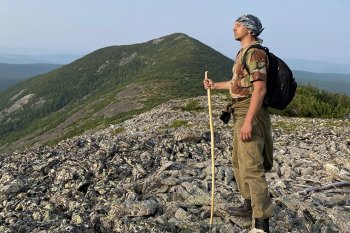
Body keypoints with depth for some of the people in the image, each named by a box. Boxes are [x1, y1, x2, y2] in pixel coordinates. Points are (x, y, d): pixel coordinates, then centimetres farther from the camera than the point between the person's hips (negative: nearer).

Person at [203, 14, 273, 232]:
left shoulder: (255, 53, -14)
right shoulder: (244, 53, 17)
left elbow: (259, 89, -23)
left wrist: (248, 121, -27)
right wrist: (215, 85, 39)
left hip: (250, 113, -11)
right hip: (241, 113, 11)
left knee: (251, 167, -12)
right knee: (239, 162, 19)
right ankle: (250, 205, 33)